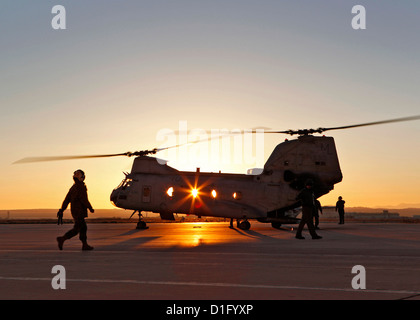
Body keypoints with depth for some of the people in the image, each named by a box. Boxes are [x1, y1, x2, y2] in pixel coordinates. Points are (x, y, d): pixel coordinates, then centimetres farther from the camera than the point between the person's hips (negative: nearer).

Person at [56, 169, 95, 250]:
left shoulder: (73, 187, 13)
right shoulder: (81, 187, -14)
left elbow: (67, 199, 13)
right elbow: (84, 199, -19)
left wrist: (61, 210, 12)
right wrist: (90, 208, -9)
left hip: (74, 211, 9)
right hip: (79, 211, -9)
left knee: (83, 228, 11)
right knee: (77, 229, -8)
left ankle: (85, 245, 10)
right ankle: (62, 239, -13)